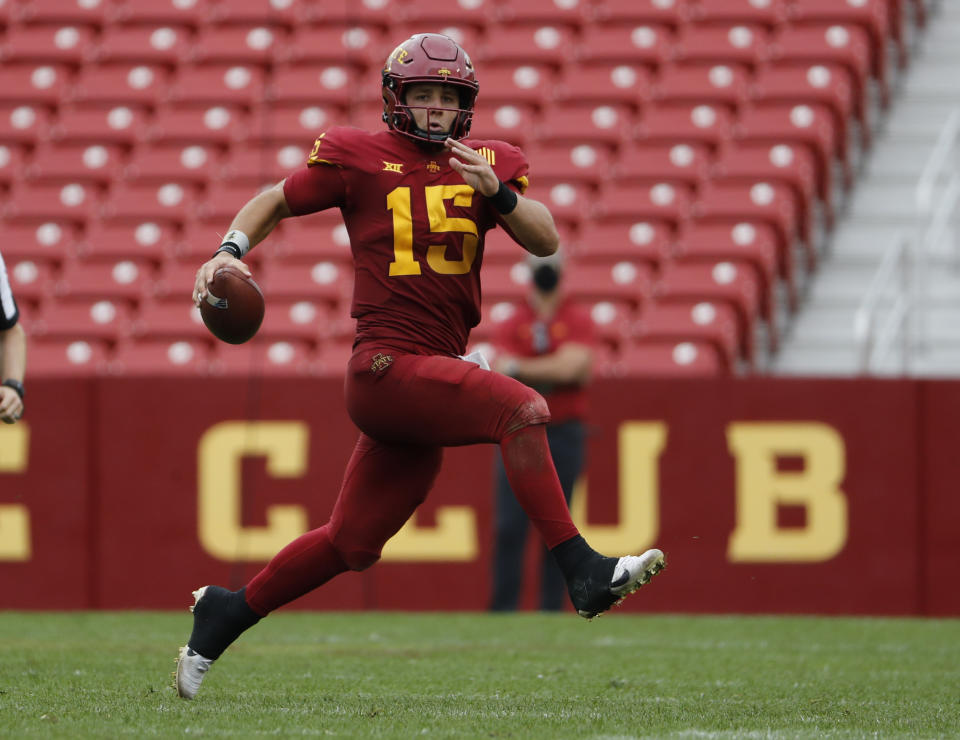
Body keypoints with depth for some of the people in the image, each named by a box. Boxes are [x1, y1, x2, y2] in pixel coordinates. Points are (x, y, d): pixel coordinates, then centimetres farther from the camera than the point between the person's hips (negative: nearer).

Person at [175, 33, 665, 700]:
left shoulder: (490, 163, 12)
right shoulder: (359, 157, 1)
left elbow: (546, 242, 2)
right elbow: (274, 202, 13)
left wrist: (497, 193, -15)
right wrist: (232, 252, -4)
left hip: (438, 372, 6)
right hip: (386, 365, -6)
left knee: (352, 544, 12)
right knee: (522, 408, -27)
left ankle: (227, 614, 28)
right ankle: (583, 571, -30)